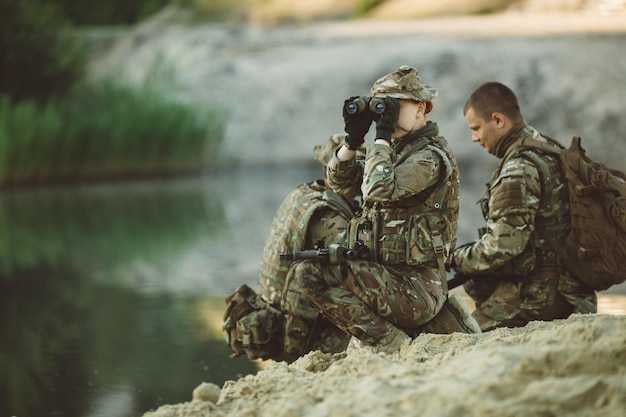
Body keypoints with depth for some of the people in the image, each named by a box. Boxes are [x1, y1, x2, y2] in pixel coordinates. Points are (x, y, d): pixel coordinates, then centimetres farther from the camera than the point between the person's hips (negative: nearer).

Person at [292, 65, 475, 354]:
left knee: (312, 273, -20)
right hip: (389, 279, 10)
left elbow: (379, 189, -27)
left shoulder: (431, 156, -12)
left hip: (418, 290, -10)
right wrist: (353, 137, 4)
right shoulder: (395, 150, 17)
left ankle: (391, 344, -13)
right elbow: (341, 183, 17)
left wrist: (383, 134, -17)